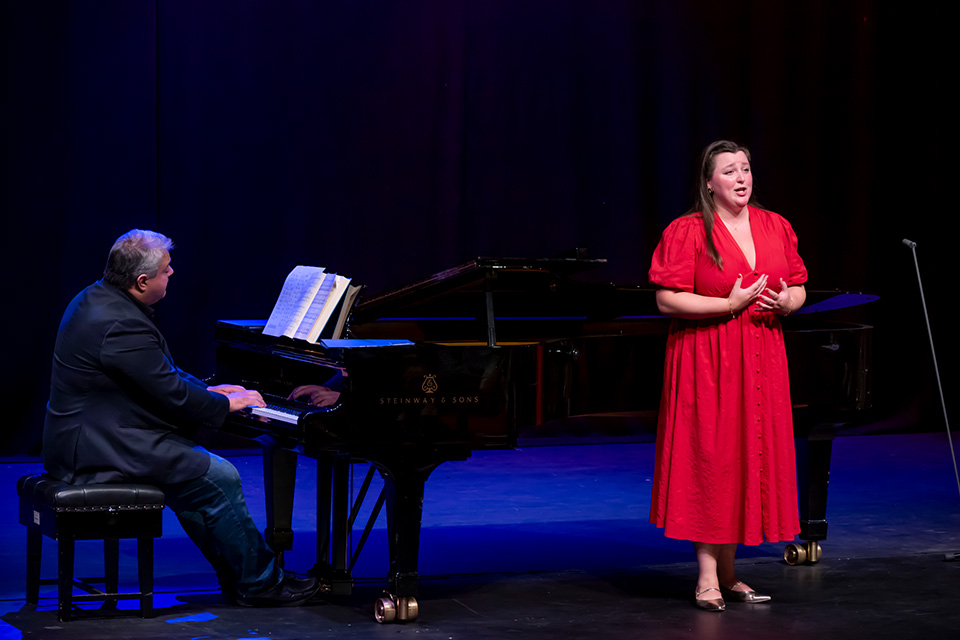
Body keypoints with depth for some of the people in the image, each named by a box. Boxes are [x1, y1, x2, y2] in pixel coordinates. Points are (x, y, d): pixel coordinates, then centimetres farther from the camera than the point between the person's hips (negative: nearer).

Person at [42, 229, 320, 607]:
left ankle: (236, 575, 22)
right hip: (99, 451, -11)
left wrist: (209, 390, 16)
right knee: (220, 478, -9)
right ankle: (260, 584, 3)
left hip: (79, 440, 11)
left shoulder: (97, 298, 9)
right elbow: (173, 397, -20)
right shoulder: (122, 327, -25)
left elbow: (160, 374, 21)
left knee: (196, 472, 20)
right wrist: (227, 403, -4)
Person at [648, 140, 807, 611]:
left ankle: (729, 573, 15)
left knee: (751, 456, 6)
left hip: (761, 357, 6)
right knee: (708, 456, -7)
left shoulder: (776, 228, 10)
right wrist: (730, 304, -18)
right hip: (706, 357, -5)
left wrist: (786, 302, -7)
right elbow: (668, 300, -12)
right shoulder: (687, 232, -7)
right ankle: (708, 577, -2)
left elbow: (799, 289, 17)